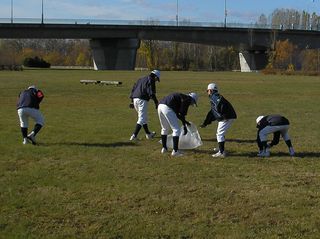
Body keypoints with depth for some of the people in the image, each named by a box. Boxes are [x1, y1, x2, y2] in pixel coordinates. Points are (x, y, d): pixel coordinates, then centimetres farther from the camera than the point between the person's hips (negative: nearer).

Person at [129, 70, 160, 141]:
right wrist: (156, 102, -11)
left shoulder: (141, 79, 23)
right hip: (142, 100, -9)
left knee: (144, 117, 21)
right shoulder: (151, 80, -2)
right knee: (141, 118, -7)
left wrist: (132, 101, 23)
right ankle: (134, 135, -16)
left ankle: (148, 134, 32)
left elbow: (133, 89, 22)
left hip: (135, 99, 9)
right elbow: (151, 92, -13)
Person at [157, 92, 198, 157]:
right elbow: (182, 113, -3)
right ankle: (175, 151, -1)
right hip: (167, 108, -9)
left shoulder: (181, 96, 30)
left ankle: (164, 148, 34)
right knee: (176, 130, 0)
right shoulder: (188, 99, 4)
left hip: (160, 106, 9)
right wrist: (184, 126, 4)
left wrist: (184, 121, 41)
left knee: (165, 129, 26)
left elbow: (176, 113, 34)